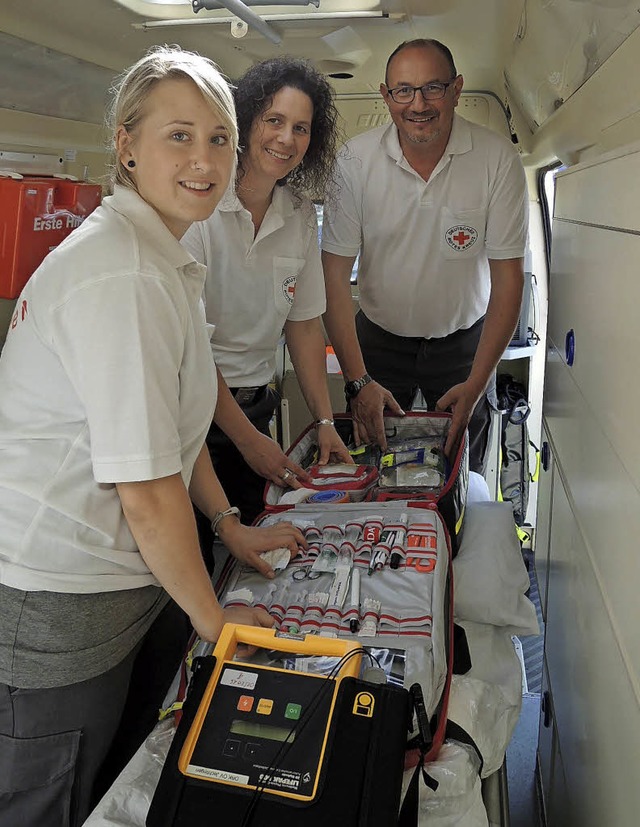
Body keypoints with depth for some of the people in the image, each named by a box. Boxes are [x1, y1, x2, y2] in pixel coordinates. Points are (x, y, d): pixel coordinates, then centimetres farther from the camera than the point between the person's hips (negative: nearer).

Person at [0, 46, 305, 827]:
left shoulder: (161, 256, 9)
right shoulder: (125, 278, -24)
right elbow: (147, 492, -23)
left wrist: (232, 527, 15)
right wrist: (211, 616, -9)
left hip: (103, 578, 9)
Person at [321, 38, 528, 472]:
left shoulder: (498, 158, -15)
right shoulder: (356, 161, -14)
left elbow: (508, 278, -12)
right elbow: (335, 274, -13)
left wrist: (475, 384, -19)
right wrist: (358, 380, -20)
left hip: (465, 340, 0)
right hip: (379, 337, 0)